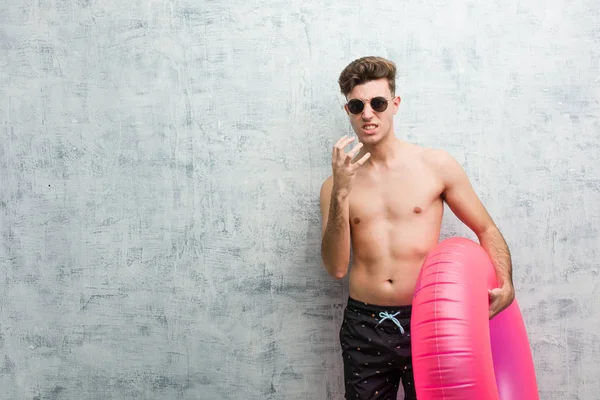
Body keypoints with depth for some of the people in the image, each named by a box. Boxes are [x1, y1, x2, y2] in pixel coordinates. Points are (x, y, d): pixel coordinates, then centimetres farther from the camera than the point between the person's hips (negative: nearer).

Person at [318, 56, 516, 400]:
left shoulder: (436, 165, -3)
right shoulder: (337, 184, 2)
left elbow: (487, 230, 3)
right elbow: (336, 267, -7)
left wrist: (505, 284, -13)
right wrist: (341, 194, -17)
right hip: (364, 327, 1)